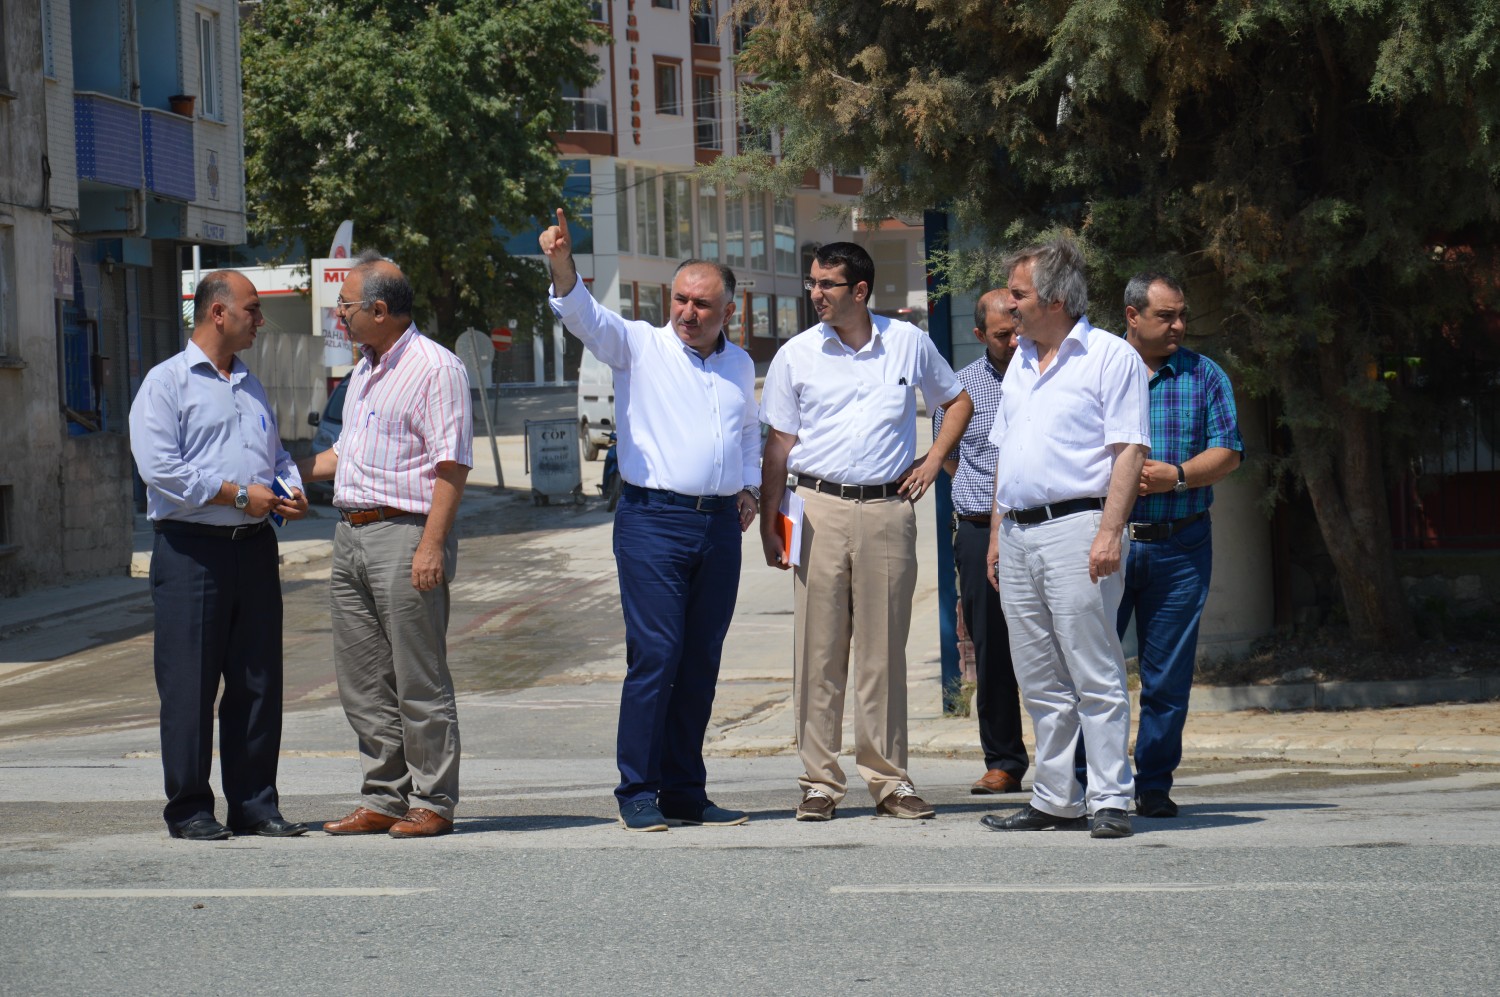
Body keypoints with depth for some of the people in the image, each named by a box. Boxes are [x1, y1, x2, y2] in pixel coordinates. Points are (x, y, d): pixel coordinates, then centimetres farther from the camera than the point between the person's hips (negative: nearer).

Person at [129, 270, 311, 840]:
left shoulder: (251, 387, 20)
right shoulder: (166, 383, -3)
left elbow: (276, 455, 27)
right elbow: (160, 467, -14)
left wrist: (291, 492, 4)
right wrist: (239, 495, -14)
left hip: (254, 546, 7)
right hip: (191, 550, -7)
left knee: (259, 681, 6)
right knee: (189, 686, -3)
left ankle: (254, 803, 13)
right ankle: (189, 809, 2)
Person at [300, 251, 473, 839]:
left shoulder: (435, 368, -9)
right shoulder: (365, 370, 19)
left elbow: (451, 464, -15)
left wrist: (432, 545, -21)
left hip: (404, 534, -9)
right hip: (351, 534, 9)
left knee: (419, 681, -4)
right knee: (363, 682, 9)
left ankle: (432, 803, 1)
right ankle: (383, 799, 15)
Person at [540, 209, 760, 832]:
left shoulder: (740, 365, 16)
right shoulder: (639, 346, 1)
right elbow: (588, 317, -17)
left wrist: (748, 487, 17)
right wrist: (562, 265, -35)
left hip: (719, 525, 5)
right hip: (654, 519, -5)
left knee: (701, 663, 7)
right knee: (654, 656, -11)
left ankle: (685, 792, 13)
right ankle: (637, 793, -5)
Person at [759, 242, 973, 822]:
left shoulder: (909, 344, 6)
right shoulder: (797, 355, 5)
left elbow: (957, 401, 21)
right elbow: (779, 444, 8)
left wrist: (934, 460, 8)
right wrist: (769, 522, 3)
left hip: (888, 509, 0)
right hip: (820, 507, 0)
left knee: (885, 649, 3)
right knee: (819, 648, -1)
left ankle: (889, 778, 8)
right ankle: (819, 780, 4)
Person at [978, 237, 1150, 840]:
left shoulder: (1111, 356, -3)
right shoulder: (1021, 362, 20)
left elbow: (1128, 450, -9)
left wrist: (1110, 531, -18)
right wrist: (997, 534, 18)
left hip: (1075, 528, -8)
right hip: (1018, 534, 8)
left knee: (1095, 676, -7)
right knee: (1040, 682, 9)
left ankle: (1110, 800, -6)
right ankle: (1055, 800, 14)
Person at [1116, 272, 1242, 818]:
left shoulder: (1205, 376, 9)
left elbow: (1228, 451, 3)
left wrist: (1175, 476, -12)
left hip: (1180, 546, 1)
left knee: (1168, 673, 2)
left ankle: (1154, 786, 10)